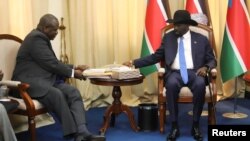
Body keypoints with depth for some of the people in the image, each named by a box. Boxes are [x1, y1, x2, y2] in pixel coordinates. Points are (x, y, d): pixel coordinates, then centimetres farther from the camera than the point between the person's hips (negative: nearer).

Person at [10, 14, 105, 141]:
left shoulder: (41, 38, 20)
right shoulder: (37, 37, -12)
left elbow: (52, 63, 24)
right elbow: (51, 64, -17)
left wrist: (73, 67, 13)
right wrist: (72, 72, -5)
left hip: (45, 79, 9)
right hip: (29, 81, -9)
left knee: (73, 92, -17)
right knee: (57, 94, -36)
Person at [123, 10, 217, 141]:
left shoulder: (201, 39, 11)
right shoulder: (168, 37, 15)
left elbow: (212, 60, 12)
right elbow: (156, 57, 15)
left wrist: (206, 67, -12)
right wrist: (134, 62, 6)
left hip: (194, 73, 0)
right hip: (175, 73, 1)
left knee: (200, 84, -36)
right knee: (171, 84, -36)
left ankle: (195, 125, -18)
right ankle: (174, 126, -23)